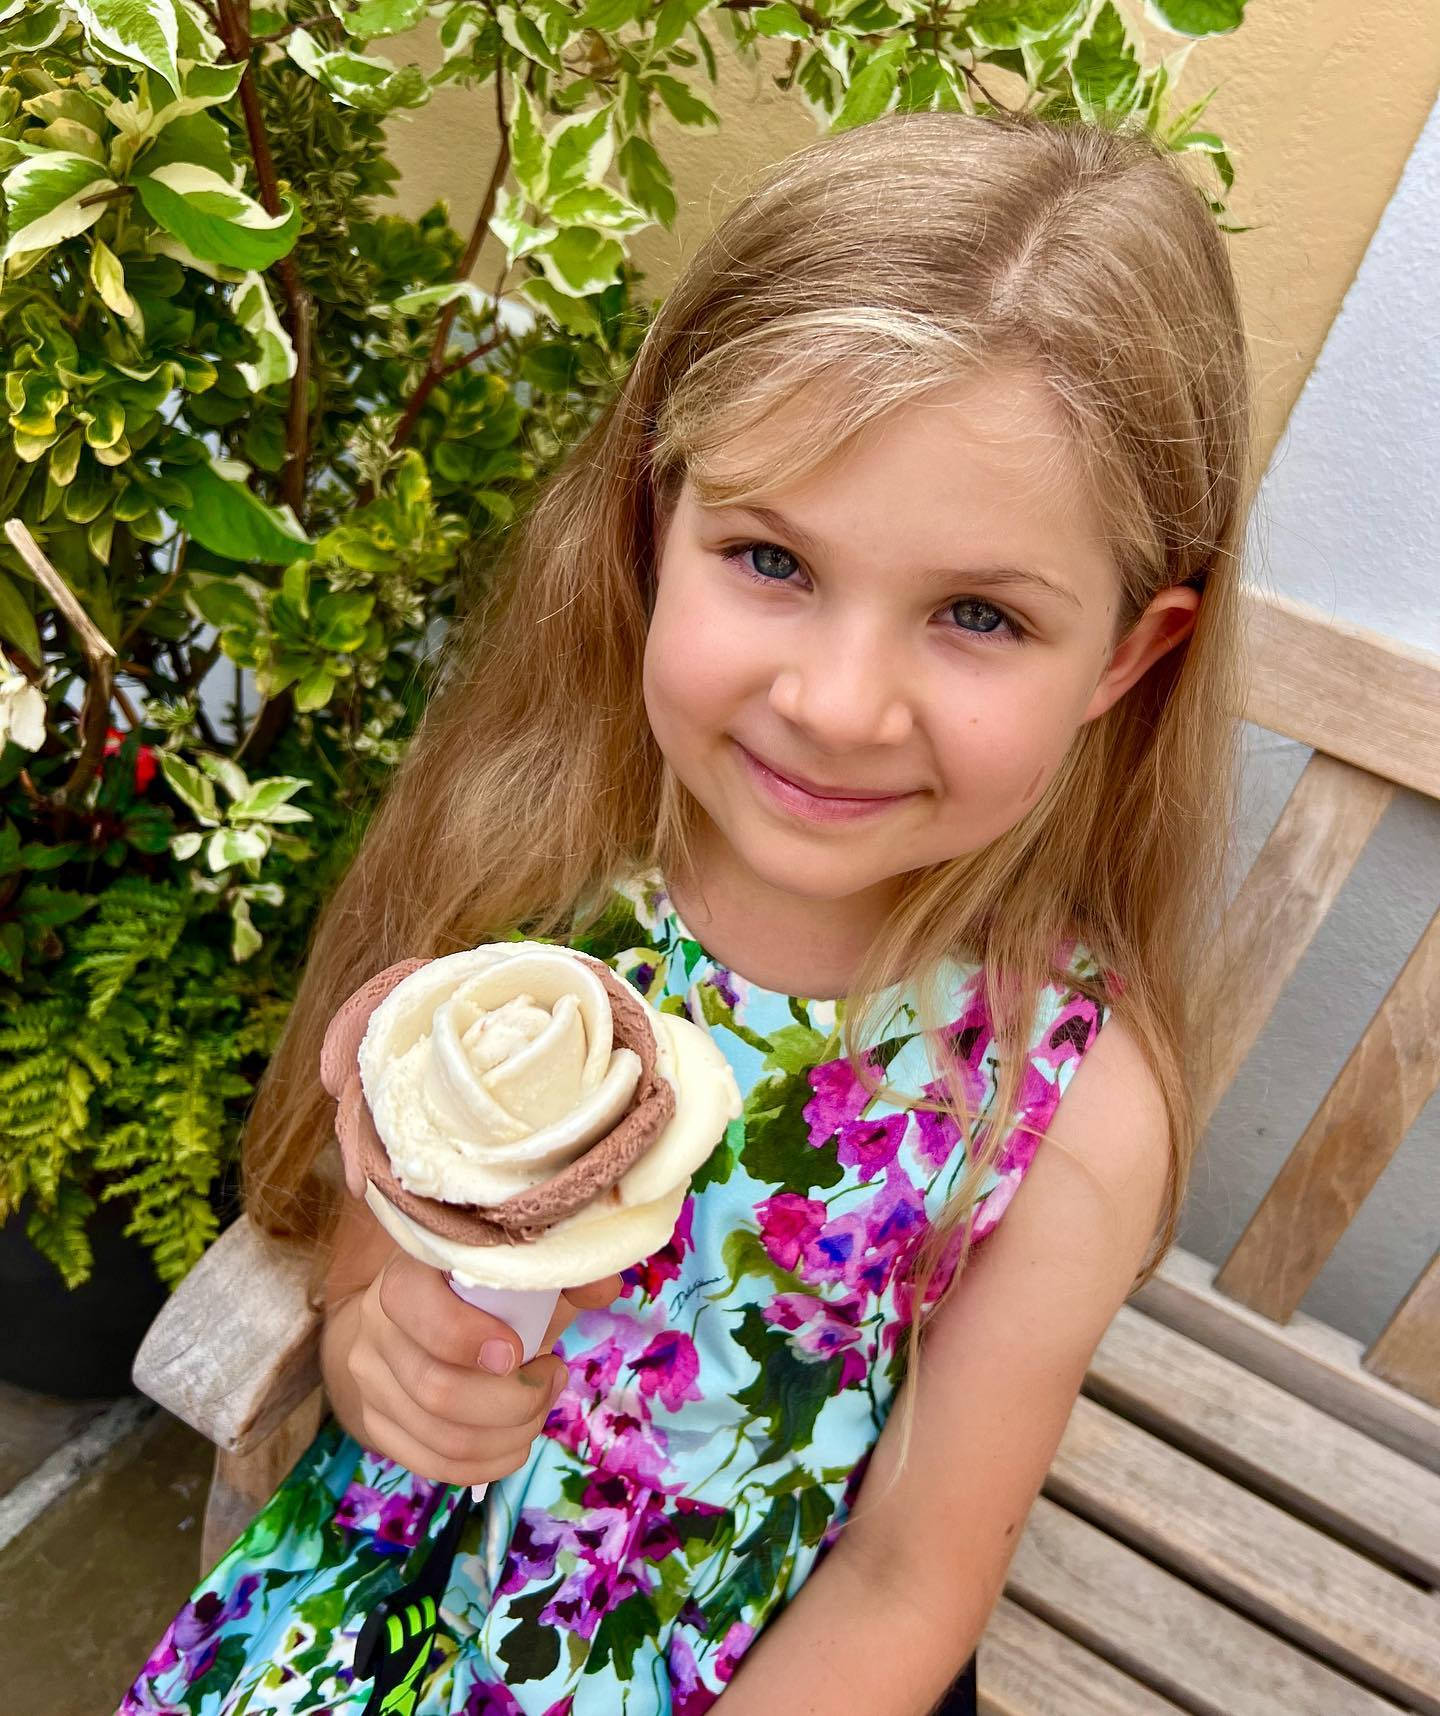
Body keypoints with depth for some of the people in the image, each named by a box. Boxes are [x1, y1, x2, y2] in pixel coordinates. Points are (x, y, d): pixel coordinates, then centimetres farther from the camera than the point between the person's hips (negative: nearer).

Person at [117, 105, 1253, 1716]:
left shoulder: (1073, 1107, -26)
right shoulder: (516, 848, -23)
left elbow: (908, 1584, -13)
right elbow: (357, 1267, -9)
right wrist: (386, 1355, -29)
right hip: (393, 1575, 1)